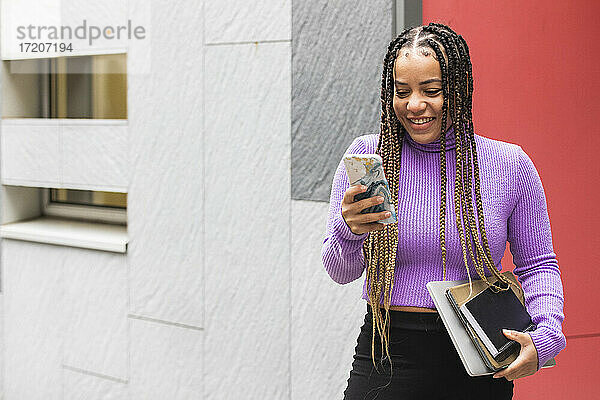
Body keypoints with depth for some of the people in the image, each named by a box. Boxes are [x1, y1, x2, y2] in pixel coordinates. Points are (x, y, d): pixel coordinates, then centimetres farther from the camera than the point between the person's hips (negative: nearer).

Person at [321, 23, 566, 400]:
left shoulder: (511, 164, -1)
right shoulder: (368, 154, 0)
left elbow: (537, 265, 7)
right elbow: (340, 272, -1)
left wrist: (545, 337, -11)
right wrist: (350, 231, -23)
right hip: (386, 356, 0)